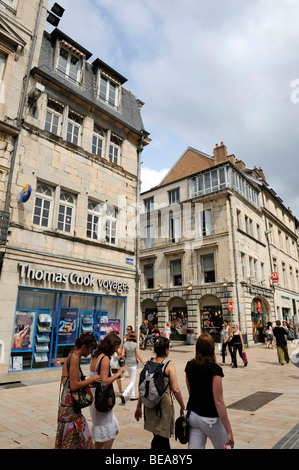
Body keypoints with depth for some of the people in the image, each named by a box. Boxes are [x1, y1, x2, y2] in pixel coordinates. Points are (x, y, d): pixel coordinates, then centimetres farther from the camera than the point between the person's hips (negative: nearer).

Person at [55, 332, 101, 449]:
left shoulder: (72, 357, 10)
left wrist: (88, 383, 12)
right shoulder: (74, 358, -19)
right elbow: (74, 386, -22)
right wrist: (91, 379, -12)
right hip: (69, 404, -10)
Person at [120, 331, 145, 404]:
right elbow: (138, 356, -10)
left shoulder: (125, 344, -3)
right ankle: (124, 395, -11)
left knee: (132, 380, 21)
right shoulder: (135, 345, -14)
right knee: (132, 381, 4)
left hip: (127, 364, 5)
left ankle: (132, 396, 27)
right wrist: (144, 363, 1)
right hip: (133, 364, -5)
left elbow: (122, 355, -5)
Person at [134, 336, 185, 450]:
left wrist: (139, 407, 13)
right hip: (164, 404, -6)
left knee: (163, 436, 24)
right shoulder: (169, 365, -13)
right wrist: (183, 407, -1)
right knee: (160, 438, 8)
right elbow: (175, 390, -15)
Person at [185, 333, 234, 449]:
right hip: (210, 419, -4)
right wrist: (229, 431, -13)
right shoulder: (214, 369, -19)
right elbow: (218, 401, -19)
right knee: (222, 446, 22)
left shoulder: (189, 366, -2)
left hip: (192, 415, 5)